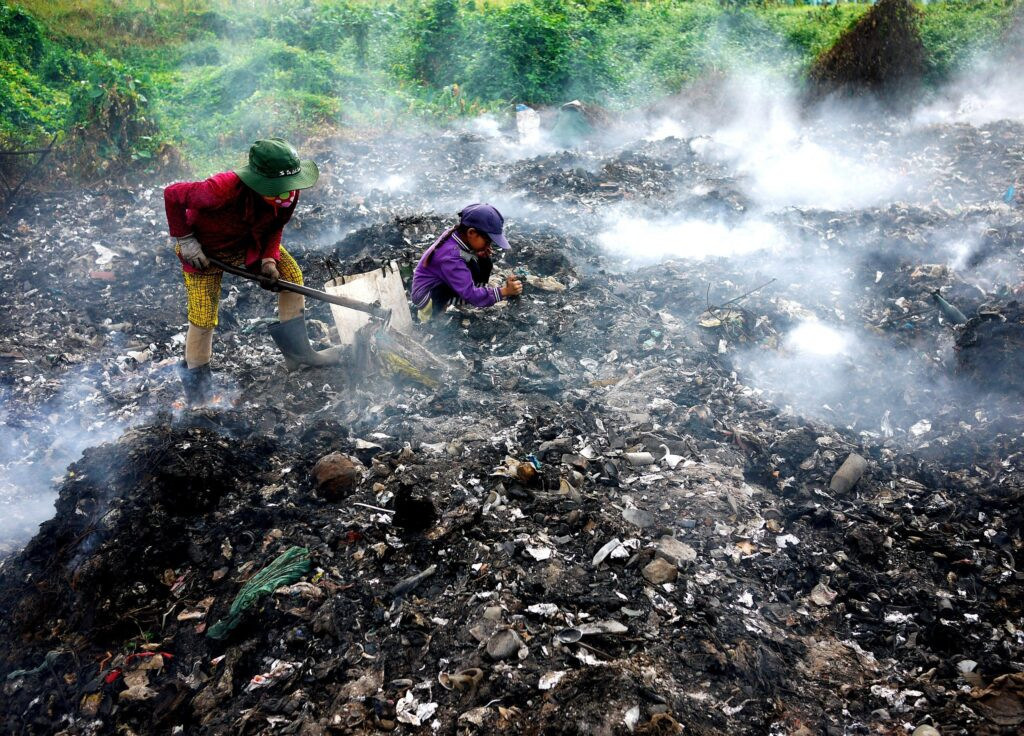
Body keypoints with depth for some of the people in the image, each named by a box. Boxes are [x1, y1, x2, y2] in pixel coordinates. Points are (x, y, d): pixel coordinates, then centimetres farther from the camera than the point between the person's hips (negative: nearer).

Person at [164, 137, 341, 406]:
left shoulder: (288, 194, -24)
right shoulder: (224, 189, -42)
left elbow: (274, 228, -4)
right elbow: (172, 194, -29)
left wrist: (269, 261, -19)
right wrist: (185, 240, -25)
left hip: (251, 242, 6)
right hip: (205, 249, -5)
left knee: (292, 275, -3)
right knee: (203, 319, -6)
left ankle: (297, 352, 11)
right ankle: (197, 396, 13)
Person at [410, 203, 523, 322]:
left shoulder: (458, 234, -10)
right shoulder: (450, 256, -33)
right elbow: (470, 294, -34)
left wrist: (480, 253, -10)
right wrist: (504, 291, -30)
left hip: (442, 284, 8)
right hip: (426, 295, -8)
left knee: (484, 262, -4)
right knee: (471, 268, -29)